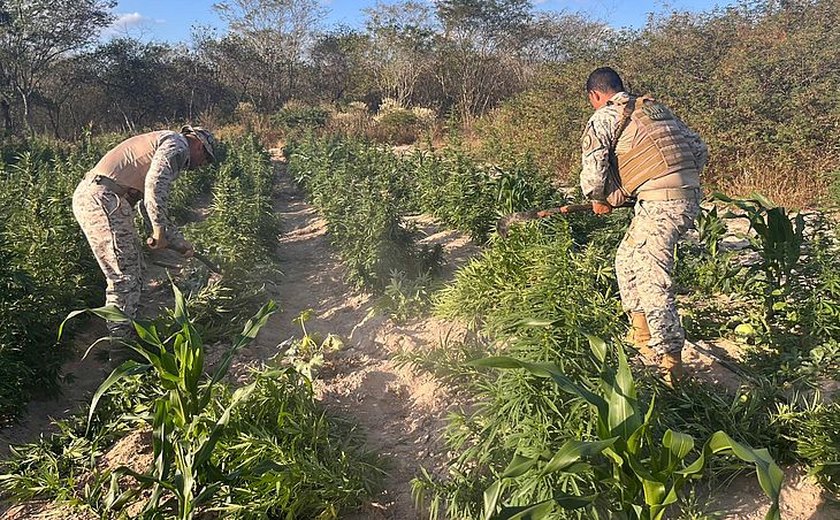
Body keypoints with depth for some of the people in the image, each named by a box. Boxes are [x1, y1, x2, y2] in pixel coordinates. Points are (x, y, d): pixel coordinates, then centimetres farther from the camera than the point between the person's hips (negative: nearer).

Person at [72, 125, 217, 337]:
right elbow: (155, 186, -22)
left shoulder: (160, 145, 28)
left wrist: (179, 242, 23)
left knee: (129, 275, 16)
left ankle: (118, 335, 24)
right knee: (125, 278, -8)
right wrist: (160, 233, -16)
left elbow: (147, 206, 26)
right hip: (103, 198, -11)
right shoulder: (177, 144, -3)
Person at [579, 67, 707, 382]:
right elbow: (700, 150, 22)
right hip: (689, 199, 9)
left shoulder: (603, 118, 1)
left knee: (653, 284, -5)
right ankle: (642, 341, 28)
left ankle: (670, 368, -1)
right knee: (628, 261, 21)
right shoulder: (656, 108, 23)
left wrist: (600, 200, 11)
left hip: (659, 205, -9)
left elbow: (593, 174, -9)